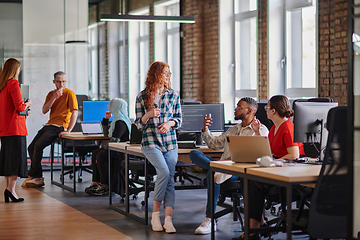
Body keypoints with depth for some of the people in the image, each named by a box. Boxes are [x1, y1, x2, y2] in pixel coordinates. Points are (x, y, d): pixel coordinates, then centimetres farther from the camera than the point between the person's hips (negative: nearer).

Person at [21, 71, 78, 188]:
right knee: (31, 148, -3)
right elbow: (44, 111, 4)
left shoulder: (69, 94, -4)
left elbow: (74, 113, -13)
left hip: (59, 127, -7)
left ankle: (32, 176, -11)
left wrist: (68, 130, -21)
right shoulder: (51, 94, 16)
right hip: (49, 125, 8)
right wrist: (54, 98, -10)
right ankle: (38, 178, 0)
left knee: (38, 146, -22)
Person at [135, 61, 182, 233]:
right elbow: (139, 124, 3)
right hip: (150, 142, -3)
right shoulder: (142, 97, 2)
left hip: (170, 143, 3)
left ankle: (168, 219, -11)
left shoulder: (173, 95, 8)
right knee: (164, 171, -24)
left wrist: (170, 123, -11)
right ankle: (155, 213, -10)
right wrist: (148, 115, -16)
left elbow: (179, 119, 11)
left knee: (170, 178, -8)